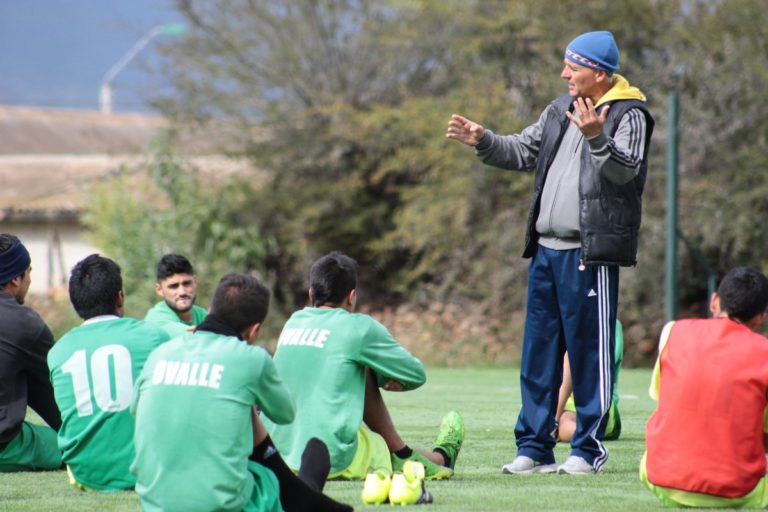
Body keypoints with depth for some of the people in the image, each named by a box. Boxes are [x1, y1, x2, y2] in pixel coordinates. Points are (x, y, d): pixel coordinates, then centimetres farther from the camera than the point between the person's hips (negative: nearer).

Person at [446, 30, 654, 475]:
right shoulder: (560, 111, 17)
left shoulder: (628, 115, -7)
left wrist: (596, 138, -38)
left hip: (591, 253, -8)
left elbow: (626, 170, -22)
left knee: (590, 350, -4)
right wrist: (483, 141, 10)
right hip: (547, 249, 8)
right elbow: (523, 152, 25)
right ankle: (534, 447, 14)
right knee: (539, 350, 9)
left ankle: (589, 449, 2)